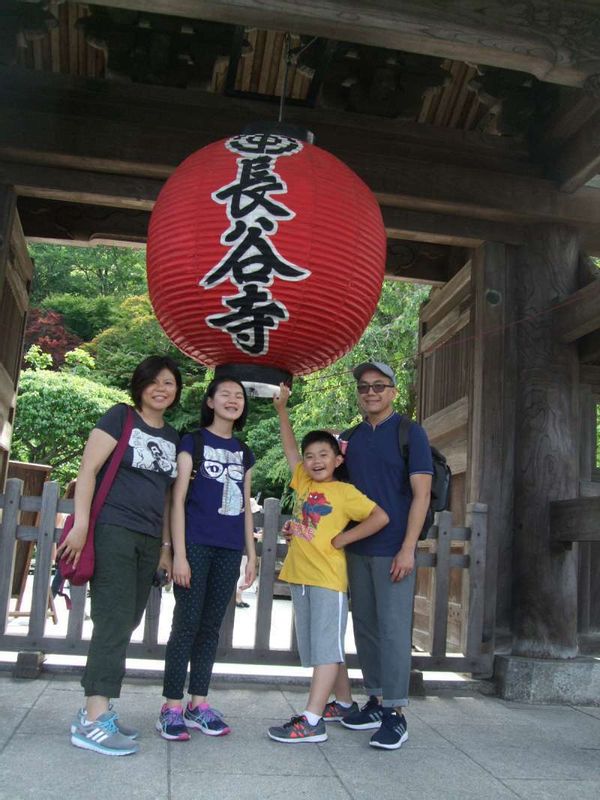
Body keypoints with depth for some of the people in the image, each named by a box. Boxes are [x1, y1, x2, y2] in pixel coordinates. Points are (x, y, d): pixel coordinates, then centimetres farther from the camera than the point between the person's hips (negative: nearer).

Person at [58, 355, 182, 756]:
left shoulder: (172, 437, 16)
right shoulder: (120, 418, -1)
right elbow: (88, 470, -7)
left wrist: (166, 545, 16)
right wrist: (81, 524, -15)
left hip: (148, 541, 6)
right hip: (113, 531, -6)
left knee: (125, 624, 7)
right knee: (114, 621, -11)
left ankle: (96, 711, 16)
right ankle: (94, 720, -7)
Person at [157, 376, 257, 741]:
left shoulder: (244, 452, 15)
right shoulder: (192, 441, 1)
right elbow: (178, 498, -5)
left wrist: (252, 554, 13)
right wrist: (179, 553, -12)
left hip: (229, 550, 5)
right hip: (196, 544, -4)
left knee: (211, 625, 9)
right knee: (187, 622, -4)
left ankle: (198, 704, 18)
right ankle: (172, 707, 6)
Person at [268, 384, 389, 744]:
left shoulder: (345, 492, -6)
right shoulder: (303, 483, 10)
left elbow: (381, 517, -14)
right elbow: (290, 446, 17)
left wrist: (342, 539, -11)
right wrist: (282, 410, 12)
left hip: (329, 578, -7)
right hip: (300, 576, 7)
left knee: (326, 648, -5)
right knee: (321, 649, 15)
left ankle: (312, 721, -6)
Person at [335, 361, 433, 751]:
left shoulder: (410, 433, -3)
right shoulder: (350, 438, 12)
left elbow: (421, 493, -9)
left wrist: (408, 548, -15)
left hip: (393, 550, -6)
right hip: (357, 548, 6)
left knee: (393, 628, -4)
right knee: (365, 626, 12)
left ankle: (396, 712, 6)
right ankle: (376, 701, 24)